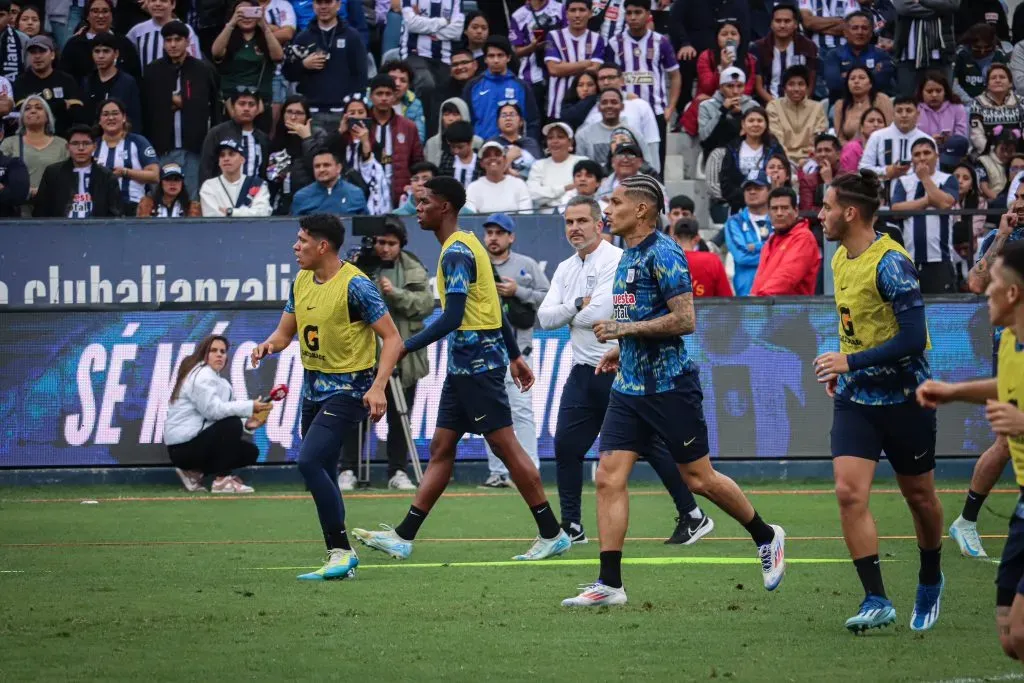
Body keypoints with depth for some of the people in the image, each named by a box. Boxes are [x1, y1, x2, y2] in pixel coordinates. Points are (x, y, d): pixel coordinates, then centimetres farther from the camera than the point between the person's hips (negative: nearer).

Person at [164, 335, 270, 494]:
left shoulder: (220, 382, 21)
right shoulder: (201, 375, -11)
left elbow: (220, 415, 10)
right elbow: (213, 410, -25)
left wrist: (247, 423, -9)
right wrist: (250, 407, -28)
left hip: (196, 442, 10)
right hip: (183, 446, -10)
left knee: (250, 452, 7)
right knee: (232, 424, -26)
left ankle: (194, 472, 6)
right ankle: (222, 480, -20)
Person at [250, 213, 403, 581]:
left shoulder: (355, 284, -17)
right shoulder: (301, 282, 7)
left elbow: (392, 338, -16)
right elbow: (285, 332, 16)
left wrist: (378, 387, -27)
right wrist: (268, 346, -8)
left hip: (348, 389, -9)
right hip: (313, 387, 9)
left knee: (309, 461, -22)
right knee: (322, 477, 10)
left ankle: (342, 550, -16)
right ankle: (338, 561, 18)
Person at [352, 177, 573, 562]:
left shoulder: (456, 253, -16)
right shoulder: (465, 246, 15)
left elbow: (452, 318, -23)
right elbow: (495, 306, 21)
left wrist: (405, 348, -21)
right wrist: (514, 356, 25)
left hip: (477, 360, -10)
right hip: (465, 364, 10)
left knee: (506, 446, -6)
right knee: (441, 447, 8)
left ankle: (552, 535, -2)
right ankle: (403, 537, 8)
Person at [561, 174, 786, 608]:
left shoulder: (663, 254, -14)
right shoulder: (628, 255, 14)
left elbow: (684, 320, -21)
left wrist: (625, 329, -19)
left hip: (669, 385, -8)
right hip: (629, 387, 8)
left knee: (698, 478, 2)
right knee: (608, 478, -3)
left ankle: (767, 539, 24)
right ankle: (609, 584, -3)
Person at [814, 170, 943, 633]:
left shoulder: (890, 263, -20)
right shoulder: (840, 258, 5)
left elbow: (912, 338, -24)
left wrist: (851, 361, -23)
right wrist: (842, 370, 13)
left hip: (903, 396, -6)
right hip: (855, 397, 6)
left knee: (919, 496, 10)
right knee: (849, 492, -11)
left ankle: (930, 583, 35)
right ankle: (876, 601, -9)